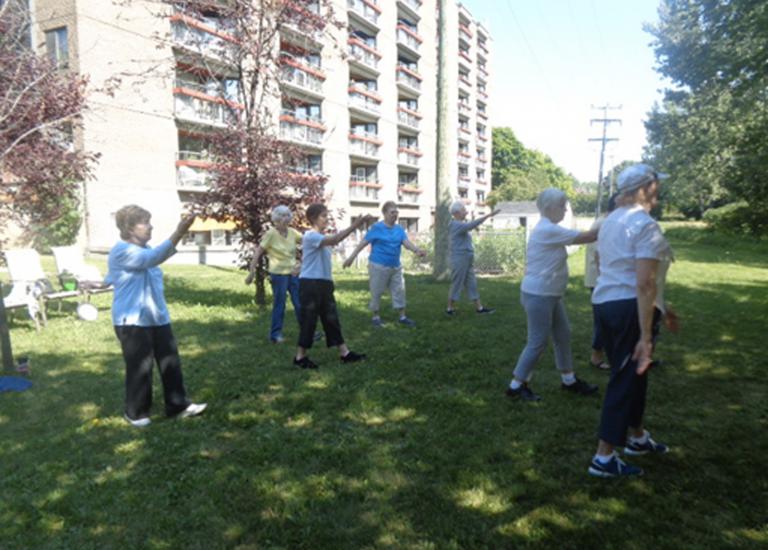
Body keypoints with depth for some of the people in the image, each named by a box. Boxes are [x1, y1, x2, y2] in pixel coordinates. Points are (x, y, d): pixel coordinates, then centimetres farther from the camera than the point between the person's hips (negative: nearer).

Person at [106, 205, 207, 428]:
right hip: (132, 321, -8)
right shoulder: (121, 251, -17)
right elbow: (153, 258, -34)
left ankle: (178, 405, 19)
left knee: (170, 361, 8)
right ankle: (136, 412, 20)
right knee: (139, 367, 1)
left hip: (157, 317, 9)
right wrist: (178, 233, -39)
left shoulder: (145, 249, 13)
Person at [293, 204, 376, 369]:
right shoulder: (310, 236, -16)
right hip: (310, 284, -9)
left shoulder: (323, 237, 18)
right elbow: (335, 240, -27)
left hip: (324, 283, 9)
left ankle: (344, 353, 16)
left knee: (331, 318, 11)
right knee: (309, 320, -1)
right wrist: (355, 225, -28)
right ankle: (300, 357, 12)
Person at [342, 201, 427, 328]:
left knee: (399, 291, 7)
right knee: (376, 292, 3)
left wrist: (417, 250, -28)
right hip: (378, 266, -5)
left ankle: (402, 317, 17)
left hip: (395, 267, 5)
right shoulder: (377, 227, -8)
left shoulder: (399, 229, 6)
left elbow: (407, 242, -8)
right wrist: (351, 257, -8)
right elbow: (363, 242, -7)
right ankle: (376, 316, 19)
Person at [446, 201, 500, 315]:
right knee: (456, 285, 0)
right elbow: (473, 224, -33)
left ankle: (479, 308, 14)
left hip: (466, 260, 10)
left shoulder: (457, 225, 16)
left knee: (471, 284, 10)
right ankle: (450, 308, 11)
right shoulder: (457, 225, -16)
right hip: (460, 260, -10)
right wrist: (488, 215, -35)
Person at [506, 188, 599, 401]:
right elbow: (584, 237, -16)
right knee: (537, 342, -3)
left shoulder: (549, 229, 14)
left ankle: (569, 380, 31)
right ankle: (516, 386, 9)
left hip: (551, 295, 11)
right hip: (538, 295, -11)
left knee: (563, 336, 17)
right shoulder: (547, 230, -20)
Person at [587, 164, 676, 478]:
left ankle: (637, 438, 40)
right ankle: (604, 458, 7)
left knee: (631, 373, 23)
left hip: (603, 303, 9)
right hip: (629, 307, -9)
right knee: (626, 378, 0)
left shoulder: (610, 221, 14)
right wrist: (646, 336, -22)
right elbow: (644, 284, -21)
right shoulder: (646, 225, -15)